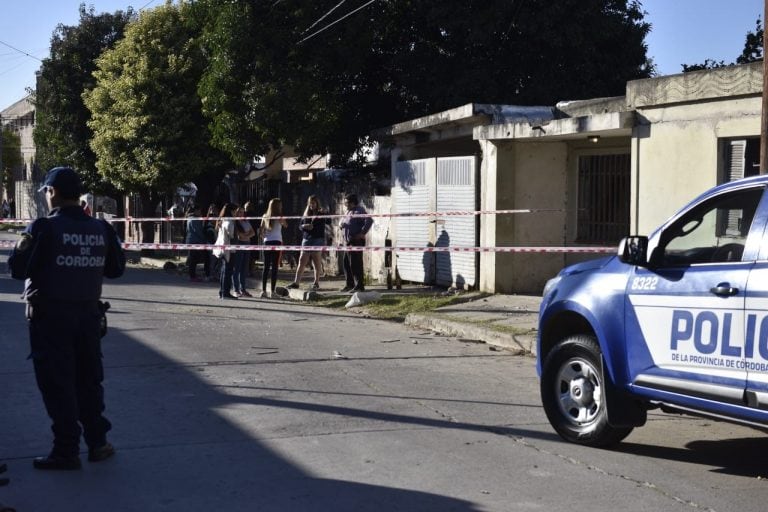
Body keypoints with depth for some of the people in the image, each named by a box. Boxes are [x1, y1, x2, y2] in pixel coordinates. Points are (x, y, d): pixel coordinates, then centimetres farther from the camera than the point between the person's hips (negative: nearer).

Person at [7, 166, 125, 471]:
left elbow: (18, 269, -10)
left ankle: (66, 451, 6)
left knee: (57, 384, 3)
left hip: (51, 316, -5)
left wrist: (21, 247, 8)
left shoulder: (44, 228, -13)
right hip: (89, 314, 5)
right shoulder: (100, 229, 2)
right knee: (89, 380, 16)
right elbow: (116, 268, 9)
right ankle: (97, 443, 21)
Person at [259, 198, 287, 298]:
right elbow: (286, 225, 11)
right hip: (277, 242, -4)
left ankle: (263, 290, 4)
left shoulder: (265, 217, 5)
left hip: (267, 242, 4)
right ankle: (272, 291, -3)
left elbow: (260, 230, 4)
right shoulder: (279, 217, -6)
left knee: (266, 267, 7)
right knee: (274, 267, -1)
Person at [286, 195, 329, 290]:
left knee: (317, 263, 0)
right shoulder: (306, 214, 13)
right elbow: (300, 225, 15)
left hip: (318, 240, -4)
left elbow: (329, 222, -13)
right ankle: (296, 282, 0)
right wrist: (304, 226, -7)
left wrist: (325, 214, -30)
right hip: (306, 239, 4)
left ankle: (316, 282, 8)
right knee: (302, 261, 0)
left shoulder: (321, 214, 0)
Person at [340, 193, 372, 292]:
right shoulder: (348, 212, 20)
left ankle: (359, 285, -7)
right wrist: (342, 224, 9)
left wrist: (362, 233, -20)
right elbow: (343, 222, 33)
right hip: (347, 241, 10)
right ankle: (350, 284, 21)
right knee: (346, 263, 12)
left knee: (355, 264, -10)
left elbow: (369, 221, -23)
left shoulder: (359, 211, -11)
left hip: (356, 241, -10)